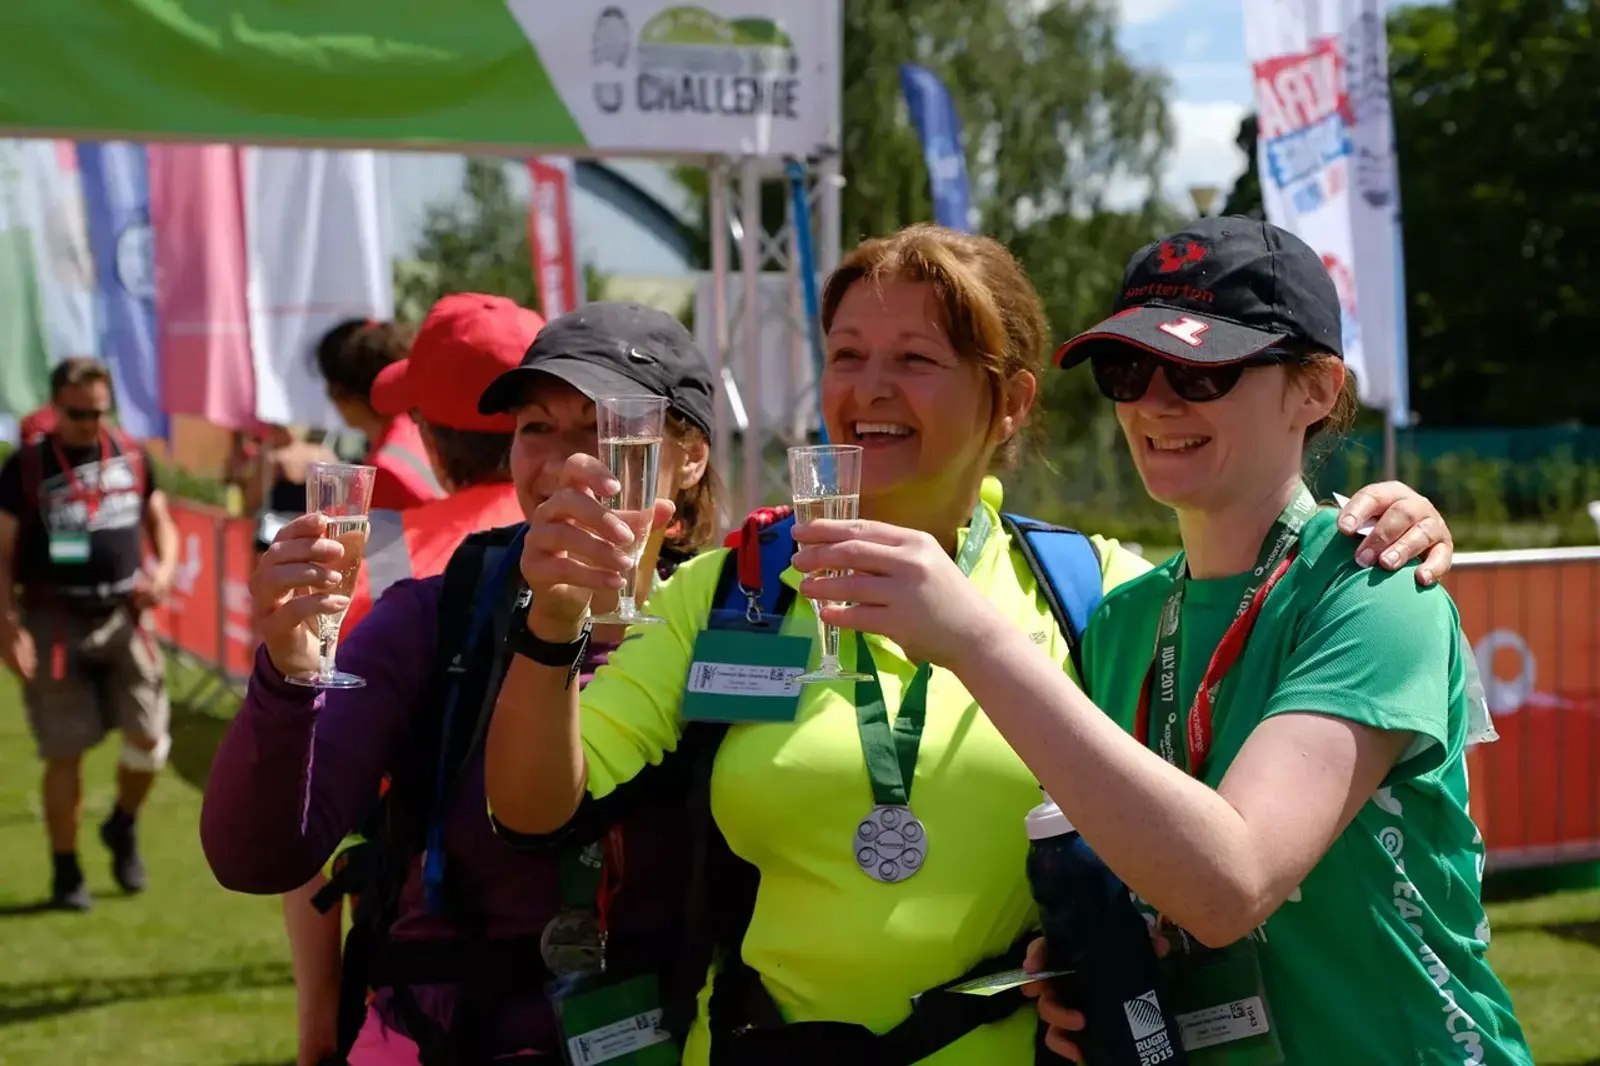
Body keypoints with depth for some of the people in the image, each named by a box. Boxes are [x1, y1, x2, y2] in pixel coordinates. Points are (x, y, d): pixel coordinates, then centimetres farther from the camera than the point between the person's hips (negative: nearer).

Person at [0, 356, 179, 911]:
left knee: (149, 739, -1)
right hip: (55, 621, -3)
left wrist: (165, 568, -4)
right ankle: (66, 873, 16)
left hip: (124, 615, 3)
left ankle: (123, 826, 30)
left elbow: (160, 520, 17)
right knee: (66, 753, 1)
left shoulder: (132, 456, 5)